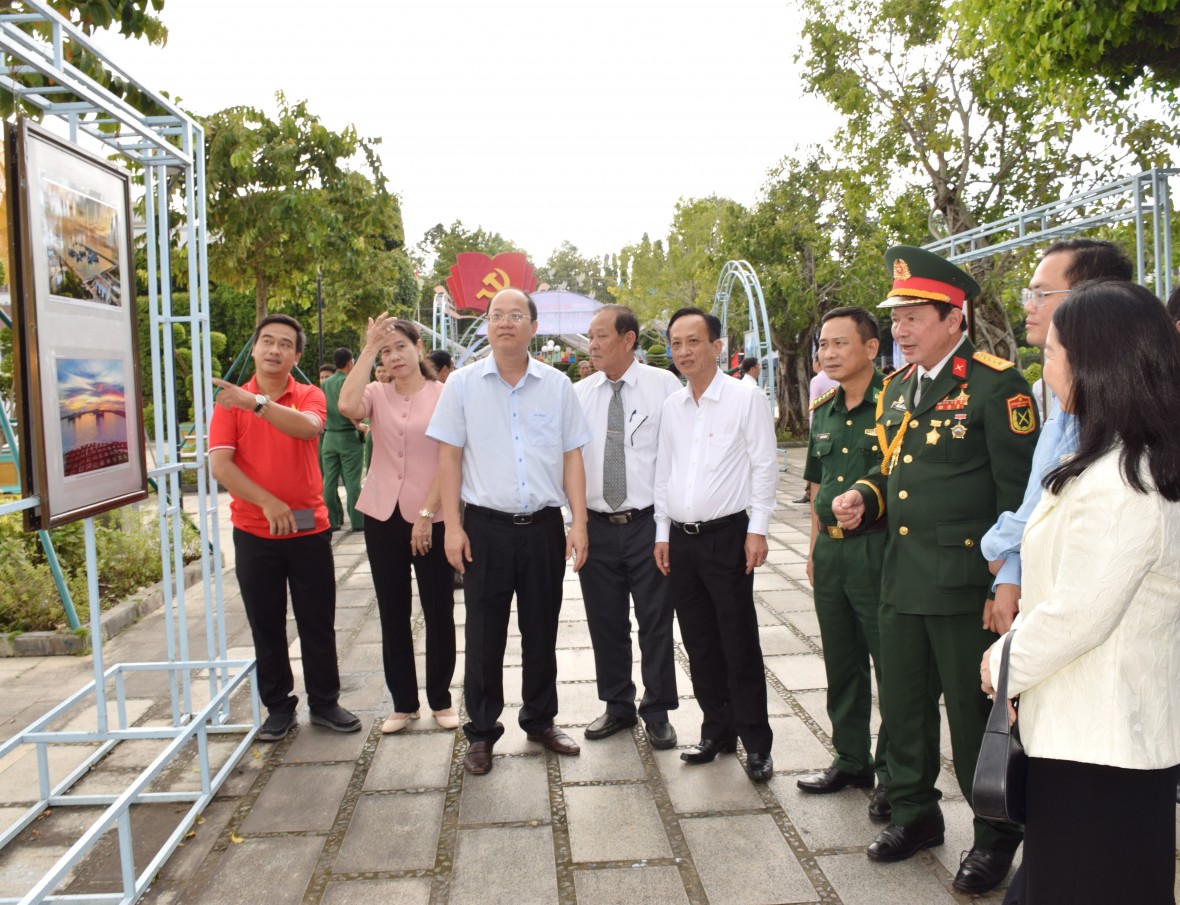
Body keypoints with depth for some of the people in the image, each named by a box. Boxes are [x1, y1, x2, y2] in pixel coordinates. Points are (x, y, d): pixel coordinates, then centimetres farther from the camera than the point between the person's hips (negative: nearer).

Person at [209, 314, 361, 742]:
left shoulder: (309, 396, 1)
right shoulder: (230, 402, 0)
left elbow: (307, 427, -23)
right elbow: (219, 464, -11)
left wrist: (257, 403, -36)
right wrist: (268, 503, -20)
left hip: (309, 529, 0)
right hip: (254, 533, 0)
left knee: (318, 623, 9)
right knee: (266, 626, 10)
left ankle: (324, 702, 24)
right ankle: (278, 707, 24)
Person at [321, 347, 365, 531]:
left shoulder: (325, 383, 10)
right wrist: (359, 426, -7)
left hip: (330, 437, 6)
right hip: (349, 436, -6)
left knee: (329, 481, 7)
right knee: (352, 481, -2)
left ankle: (331, 521, 11)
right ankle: (357, 521, 1)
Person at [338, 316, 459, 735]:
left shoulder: (443, 395, -3)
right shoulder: (377, 393, 4)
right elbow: (347, 407, -20)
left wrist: (427, 513, -13)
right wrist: (368, 349, -14)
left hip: (431, 517, -3)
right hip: (382, 515, 3)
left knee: (438, 612, 6)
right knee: (393, 613, 10)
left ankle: (440, 699, 23)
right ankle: (403, 702, 23)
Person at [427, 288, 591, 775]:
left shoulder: (557, 385, 4)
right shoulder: (463, 383, 0)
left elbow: (572, 458, 5)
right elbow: (448, 456, 0)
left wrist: (579, 522, -2)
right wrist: (452, 525, -6)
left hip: (544, 526, 2)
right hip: (486, 527, -1)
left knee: (541, 631, 14)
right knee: (484, 635, 7)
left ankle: (540, 720, 32)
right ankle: (481, 731, 24)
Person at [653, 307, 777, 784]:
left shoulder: (746, 397, -5)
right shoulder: (671, 405, 10)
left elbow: (763, 467, -6)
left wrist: (757, 530, -11)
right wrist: (663, 533, 12)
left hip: (727, 535, -5)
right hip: (681, 538, 6)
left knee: (740, 646, 0)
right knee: (699, 645, 13)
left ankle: (756, 743, 13)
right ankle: (717, 730, 27)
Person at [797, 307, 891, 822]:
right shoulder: (822, 412, 12)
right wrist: (816, 548, 17)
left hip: (877, 550, -7)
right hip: (830, 551, 7)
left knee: (891, 663, 2)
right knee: (841, 664, 17)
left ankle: (894, 775, 17)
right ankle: (851, 760, 32)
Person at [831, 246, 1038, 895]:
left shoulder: (995, 384, -11)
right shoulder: (896, 389, 12)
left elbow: (1018, 491, -13)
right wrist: (863, 497, 2)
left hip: (964, 584, -7)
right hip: (901, 579, 7)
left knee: (974, 713, 7)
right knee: (901, 705, 17)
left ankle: (995, 836, 28)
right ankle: (914, 813, 37)